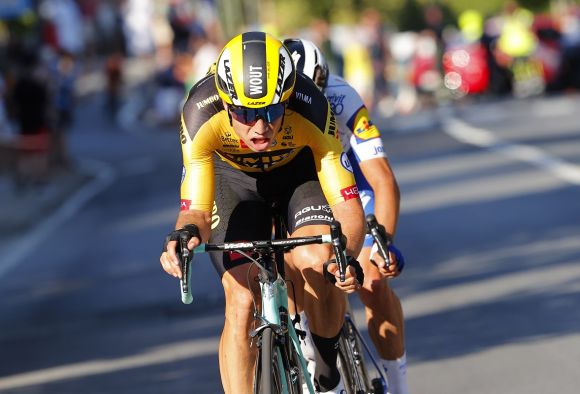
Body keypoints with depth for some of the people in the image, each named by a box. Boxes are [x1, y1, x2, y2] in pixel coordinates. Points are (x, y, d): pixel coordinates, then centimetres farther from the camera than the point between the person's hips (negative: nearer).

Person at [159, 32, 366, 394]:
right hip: (234, 177, 1)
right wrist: (188, 231, -57)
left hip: (301, 169, -1)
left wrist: (347, 255, -57)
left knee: (316, 262, -26)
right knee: (241, 302, -16)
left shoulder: (311, 110, -38)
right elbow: (196, 211, -33)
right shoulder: (201, 114, -37)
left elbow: (349, 207, -37)